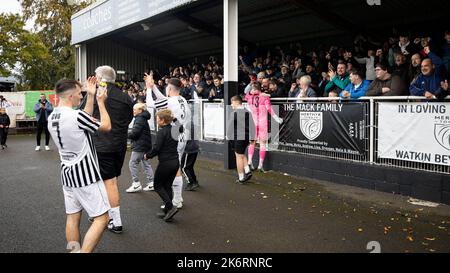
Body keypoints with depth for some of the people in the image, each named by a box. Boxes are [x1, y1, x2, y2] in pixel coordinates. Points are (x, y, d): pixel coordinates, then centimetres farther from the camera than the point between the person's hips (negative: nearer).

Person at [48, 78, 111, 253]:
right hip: (86, 175, -8)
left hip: (67, 174, 9)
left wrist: (91, 97, 16)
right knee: (101, 218, -2)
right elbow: (106, 126, -8)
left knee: (73, 218, 13)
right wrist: (100, 101, 3)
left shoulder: (52, 118, 6)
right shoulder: (76, 115, -20)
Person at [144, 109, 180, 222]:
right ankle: (167, 212, 18)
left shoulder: (161, 132, -15)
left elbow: (156, 148, -18)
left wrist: (147, 156, -2)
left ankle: (170, 207, -5)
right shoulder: (174, 130, 8)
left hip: (165, 163, -7)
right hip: (175, 161, 8)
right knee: (167, 186, 15)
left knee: (158, 186, 9)